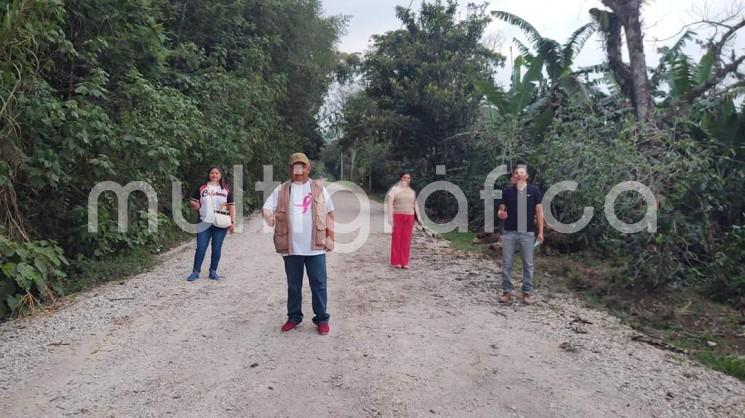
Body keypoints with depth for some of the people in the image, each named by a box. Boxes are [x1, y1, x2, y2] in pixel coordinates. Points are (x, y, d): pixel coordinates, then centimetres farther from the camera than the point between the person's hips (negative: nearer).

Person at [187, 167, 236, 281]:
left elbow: (231, 206, 4)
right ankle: (195, 272, 9)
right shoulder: (201, 188, 6)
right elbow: (193, 201, 9)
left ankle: (213, 272, 17)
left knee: (217, 249, 4)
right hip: (204, 223, 0)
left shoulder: (226, 189, 6)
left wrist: (232, 222, -3)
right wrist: (194, 204, -16)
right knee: (201, 248, -1)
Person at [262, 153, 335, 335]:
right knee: (293, 285, 12)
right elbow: (266, 207, 0)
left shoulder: (319, 188, 6)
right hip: (291, 247, 1)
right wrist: (268, 215, -25)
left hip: (315, 246, -1)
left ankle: (322, 319, 15)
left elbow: (329, 213, 9)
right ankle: (294, 317, 26)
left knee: (318, 285, 4)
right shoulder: (281, 190, 6)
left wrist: (330, 236, 3)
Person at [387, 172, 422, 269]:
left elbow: (415, 205, 13)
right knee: (397, 238, -3)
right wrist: (390, 216, -18)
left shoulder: (412, 191, 13)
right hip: (397, 216, -4)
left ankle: (404, 262, 4)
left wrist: (418, 217, 3)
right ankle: (396, 262, 3)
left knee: (406, 239, 1)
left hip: (409, 217, 4)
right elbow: (390, 203, -8)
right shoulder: (395, 189, -2)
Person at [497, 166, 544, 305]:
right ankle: (507, 291, 13)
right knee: (506, 263, 3)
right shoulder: (507, 191, 4)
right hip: (509, 232, 1)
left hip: (528, 233, -1)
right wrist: (500, 213, -14)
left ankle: (527, 293, 14)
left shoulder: (534, 191, 0)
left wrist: (540, 232, -3)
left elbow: (539, 212, 1)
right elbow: (501, 209, 11)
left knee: (528, 264, 5)